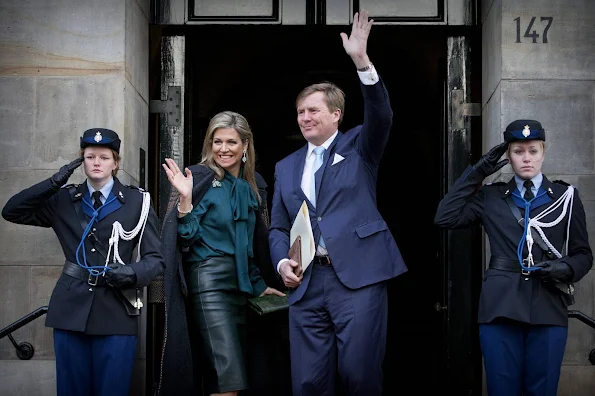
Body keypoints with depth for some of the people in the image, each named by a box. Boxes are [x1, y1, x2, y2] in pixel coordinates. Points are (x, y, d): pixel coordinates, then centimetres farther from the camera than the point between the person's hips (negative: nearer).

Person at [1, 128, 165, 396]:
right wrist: (54, 182, -3)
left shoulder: (137, 202, 3)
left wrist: (131, 273, -19)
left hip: (116, 313, -2)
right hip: (71, 310, 2)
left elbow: (155, 259, 2)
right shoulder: (64, 200, 11)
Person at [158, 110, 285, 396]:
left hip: (240, 282, 7)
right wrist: (185, 197, -24)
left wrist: (258, 285, 20)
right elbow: (188, 236, -11)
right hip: (209, 280, -7)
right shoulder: (202, 179, -7)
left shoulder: (250, 186, 12)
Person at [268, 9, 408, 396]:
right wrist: (282, 262, -1)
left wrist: (362, 62, -24)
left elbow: (381, 116, -11)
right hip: (307, 282, 4)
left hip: (359, 275, -4)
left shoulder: (359, 147, 9)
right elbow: (278, 227, 20)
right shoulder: (287, 167, 20)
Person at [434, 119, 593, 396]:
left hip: (548, 308, 0)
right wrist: (475, 174, 0)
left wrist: (566, 268, -10)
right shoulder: (491, 198, 12)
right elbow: (444, 218, 1)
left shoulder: (566, 196, 10)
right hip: (501, 308, 0)